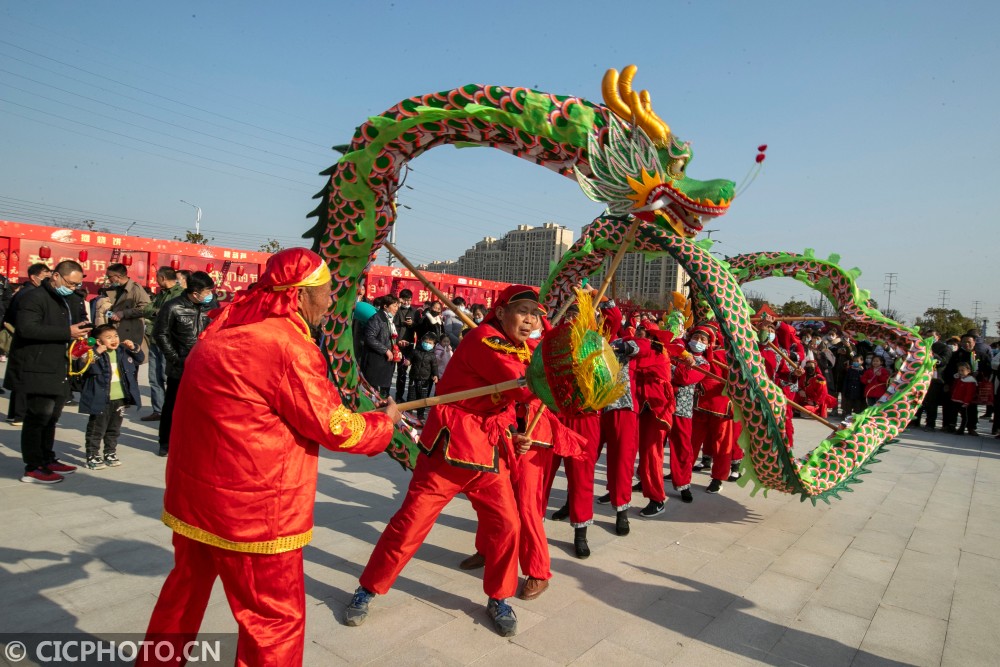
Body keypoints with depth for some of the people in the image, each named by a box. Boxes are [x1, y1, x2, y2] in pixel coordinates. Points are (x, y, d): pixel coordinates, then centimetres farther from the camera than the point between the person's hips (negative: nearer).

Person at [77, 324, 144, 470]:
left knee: (114, 430, 18)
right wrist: (96, 353, -33)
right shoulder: (96, 353, -11)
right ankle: (92, 456, 16)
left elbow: (139, 359, 16)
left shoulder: (123, 352, 7)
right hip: (101, 400, -6)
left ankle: (110, 453, 31)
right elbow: (85, 366, -24)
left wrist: (133, 348, -1)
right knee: (97, 430, 5)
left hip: (120, 399, 6)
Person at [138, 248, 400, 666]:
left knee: (186, 587, 29)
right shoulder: (288, 345, -22)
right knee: (276, 619, 8)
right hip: (250, 507, -9)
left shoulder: (229, 323, 4)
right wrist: (385, 421, 1)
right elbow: (333, 428, -15)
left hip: (195, 490, 9)